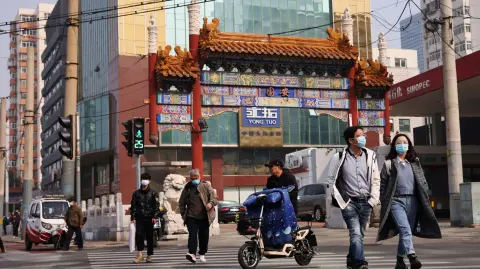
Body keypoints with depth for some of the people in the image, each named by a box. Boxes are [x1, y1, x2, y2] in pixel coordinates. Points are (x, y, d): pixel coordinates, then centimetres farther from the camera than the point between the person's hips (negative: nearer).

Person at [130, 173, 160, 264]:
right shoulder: (136, 193, 10)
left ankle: (149, 256, 16)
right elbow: (133, 206, 10)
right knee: (139, 234, -16)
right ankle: (140, 255, -16)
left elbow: (156, 206, 1)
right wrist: (132, 217, 1)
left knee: (150, 237, 5)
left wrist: (155, 216, -11)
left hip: (149, 218, 0)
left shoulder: (153, 193, 6)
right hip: (139, 218, 0)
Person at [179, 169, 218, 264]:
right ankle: (192, 253, -22)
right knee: (192, 235, -14)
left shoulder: (206, 186, 5)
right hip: (191, 217, 0)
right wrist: (183, 214, 9)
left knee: (204, 236, 6)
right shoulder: (187, 188, 10)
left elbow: (214, 196, -5)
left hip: (204, 217, 0)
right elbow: (181, 203, 19)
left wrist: (211, 203, -26)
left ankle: (202, 254, 20)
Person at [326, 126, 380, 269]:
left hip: (366, 203, 4)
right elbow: (331, 179, 1)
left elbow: (376, 180, 9)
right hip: (349, 203, -3)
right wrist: (341, 200, -3)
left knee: (359, 234, 12)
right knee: (356, 234, -15)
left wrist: (373, 200, 1)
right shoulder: (339, 157, -5)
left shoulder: (370, 155, 4)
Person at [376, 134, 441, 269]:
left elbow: (423, 182, 14)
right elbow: (383, 185, 2)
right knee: (405, 230, -19)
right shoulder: (389, 163, 4)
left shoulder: (414, 163, 15)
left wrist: (424, 199, 4)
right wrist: (384, 203, -4)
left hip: (412, 201, 4)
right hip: (396, 201, -4)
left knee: (406, 232, 6)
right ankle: (412, 258, -31)